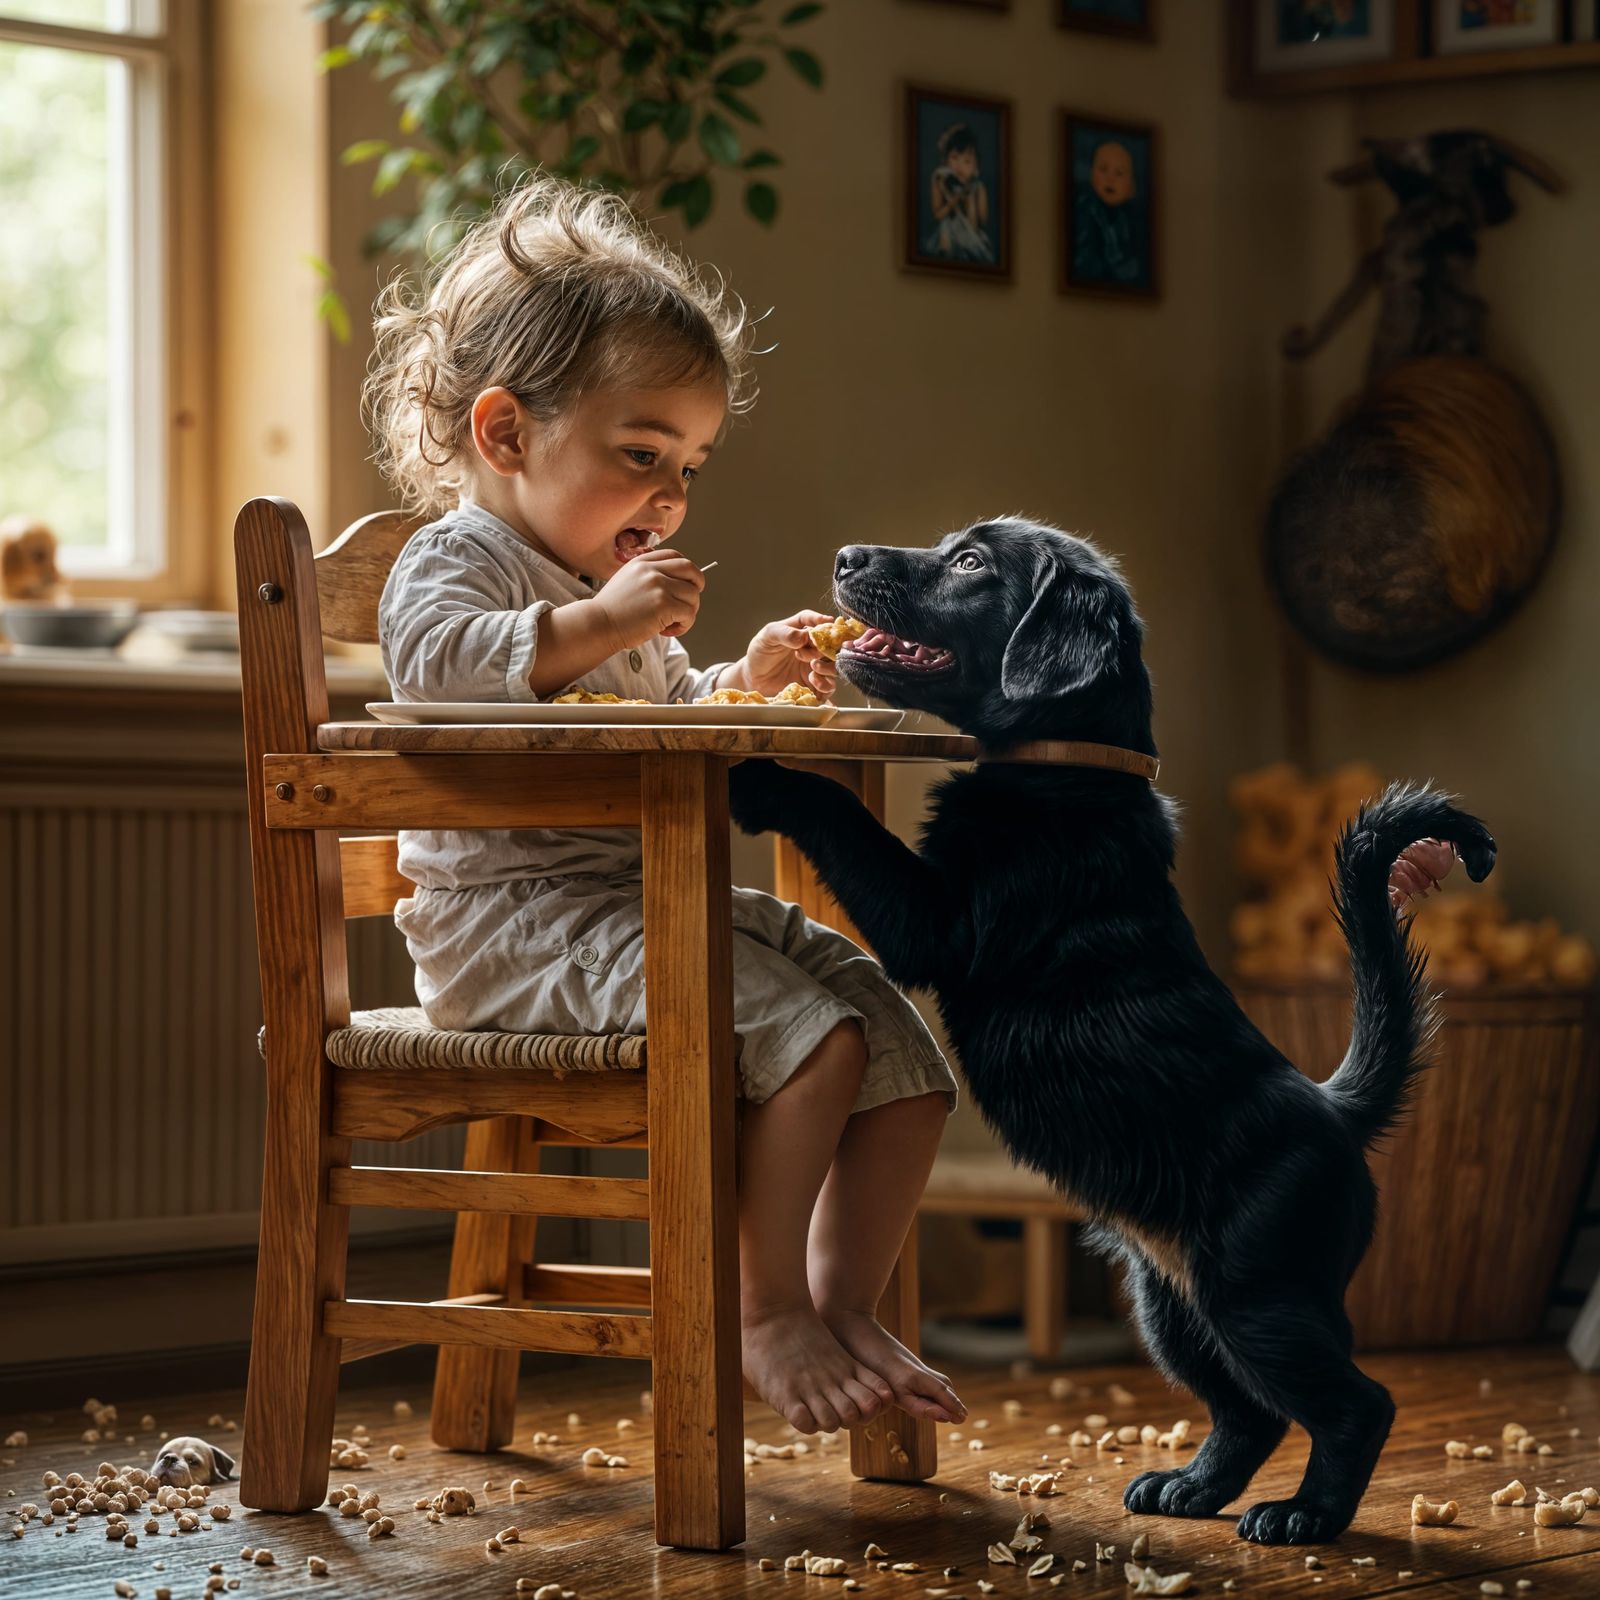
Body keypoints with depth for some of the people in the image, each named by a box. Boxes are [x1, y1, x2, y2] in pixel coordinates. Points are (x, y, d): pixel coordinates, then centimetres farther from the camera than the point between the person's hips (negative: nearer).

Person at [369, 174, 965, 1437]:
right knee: (807, 1033, -27)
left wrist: (743, 683, 18)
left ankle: (844, 1305, 5)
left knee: (905, 1046, 1)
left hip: (653, 899, 10)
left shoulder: (617, 590, 24)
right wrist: (593, 624, -33)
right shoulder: (457, 558, -7)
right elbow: (436, 661, -30)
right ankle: (767, 1312, -15)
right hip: (518, 917, -10)